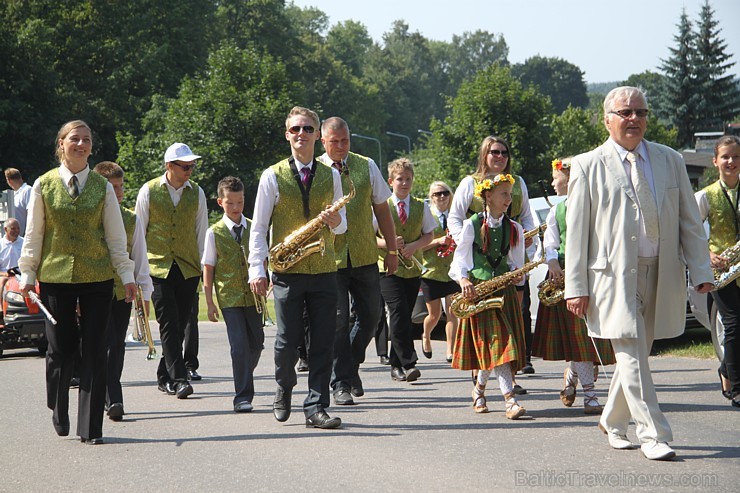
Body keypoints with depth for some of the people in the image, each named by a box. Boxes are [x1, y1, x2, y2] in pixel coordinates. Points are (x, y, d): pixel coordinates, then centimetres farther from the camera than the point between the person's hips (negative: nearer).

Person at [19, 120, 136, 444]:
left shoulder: (102, 187, 6)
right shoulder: (44, 185, 4)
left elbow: (116, 236, 7)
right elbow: (33, 235, 7)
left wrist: (126, 275, 1)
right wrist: (27, 274, 3)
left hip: (97, 277, 1)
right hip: (55, 277, 0)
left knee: (94, 351, -2)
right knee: (61, 347, 1)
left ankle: (91, 427, 4)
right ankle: (58, 412, 28)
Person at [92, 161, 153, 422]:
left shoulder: (131, 219, 9)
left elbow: (139, 257, 12)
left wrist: (145, 292, 8)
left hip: (123, 291, 4)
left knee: (118, 346, 6)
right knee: (107, 343, -12)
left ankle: (108, 396, 18)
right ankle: (113, 399, -13)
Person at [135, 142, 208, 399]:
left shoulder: (197, 192, 7)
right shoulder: (149, 191, 0)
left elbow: (201, 232, 12)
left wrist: (204, 267, 9)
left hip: (189, 269, 3)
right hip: (159, 267, -3)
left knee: (179, 326, 6)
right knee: (169, 325, -11)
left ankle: (164, 376, 19)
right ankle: (178, 379, -13)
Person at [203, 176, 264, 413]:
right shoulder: (214, 233, 0)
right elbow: (208, 269, 3)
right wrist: (210, 302, 0)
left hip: (253, 296, 3)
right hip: (229, 298, -3)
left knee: (256, 344, 9)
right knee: (239, 346, -11)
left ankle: (245, 382, 35)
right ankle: (243, 396, -6)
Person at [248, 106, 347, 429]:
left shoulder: (331, 176, 10)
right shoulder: (273, 176, 2)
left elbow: (342, 226, 14)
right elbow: (258, 228, 3)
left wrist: (334, 219, -10)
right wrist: (257, 270, -5)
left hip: (324, 270, 2)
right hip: (287, 271, -2)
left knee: (323, 342, -1)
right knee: (288, 341, -2)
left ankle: (316, 408, 4)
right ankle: (284, 391, 26)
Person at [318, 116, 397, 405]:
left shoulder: (366, 166, 6)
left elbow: (381, 208, 11)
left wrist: (392, 250, 9)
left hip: (364, 257, 3)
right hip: (329, 259, -3)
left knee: (370, 316, 7)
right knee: (337, 320, -3)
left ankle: (351, 365, 30)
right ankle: (342, 383, 5)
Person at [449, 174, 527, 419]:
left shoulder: (514, 228, 9)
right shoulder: (472, 225, 0)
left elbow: (517, 263, 12)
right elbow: (459, 261, 1)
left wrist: (517, 275, -10)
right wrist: (463, 280, -17)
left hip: (504, 290, 3)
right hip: (477, 290, -3)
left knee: (496, 347, 0)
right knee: (495, 343, -11)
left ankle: (479, 389, 24)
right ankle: (510, 400, -17)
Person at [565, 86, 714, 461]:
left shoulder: (670, 161, 10)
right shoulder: (587, 166, 1)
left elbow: (690, 220, 11)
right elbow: (576, 232, 0)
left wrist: (701, 271, 2)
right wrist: (576, 287, -5)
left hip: (661, 275, 4)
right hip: (614, 274, -3)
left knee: (635, 354, 11)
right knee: (631, 356, -9)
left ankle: (613, 422, 30)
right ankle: (653, 435, -6)